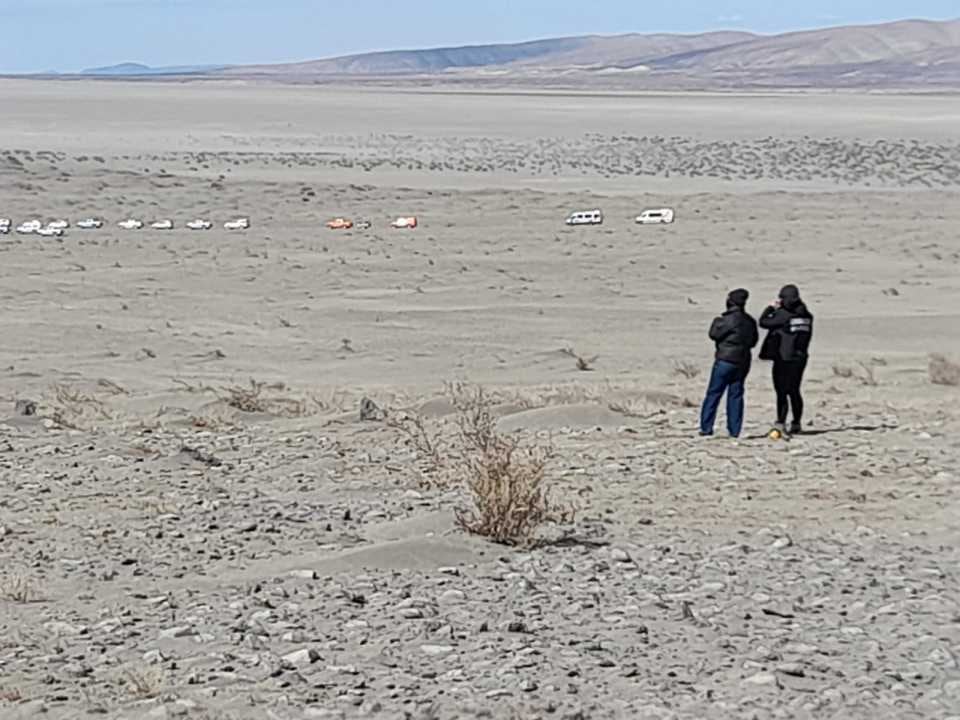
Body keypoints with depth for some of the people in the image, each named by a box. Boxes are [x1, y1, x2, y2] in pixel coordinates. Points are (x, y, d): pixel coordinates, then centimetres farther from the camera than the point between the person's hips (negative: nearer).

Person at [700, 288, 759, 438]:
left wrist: (716, 322, 7)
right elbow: (753, 341, 17)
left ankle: (706, 427, -3)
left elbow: (714, 334, -10)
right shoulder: (750, 321, 9)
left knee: (713, 393, -1)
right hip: (743, 362, 7)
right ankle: (734, 430, 6)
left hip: (726, 360, -7)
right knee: (736, 395, 9)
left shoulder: (729, 319, -15)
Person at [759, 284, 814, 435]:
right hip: (800, 358, 6)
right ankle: (797, 424, 22)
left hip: (783, 359, -6)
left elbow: (763, 322, -9)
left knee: (781, 392, -4)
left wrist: (772, 308, 6)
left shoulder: (783, 315, -16)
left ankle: (781, 423, -14)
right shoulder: (806, 316, 2)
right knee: (794, 391, 16)